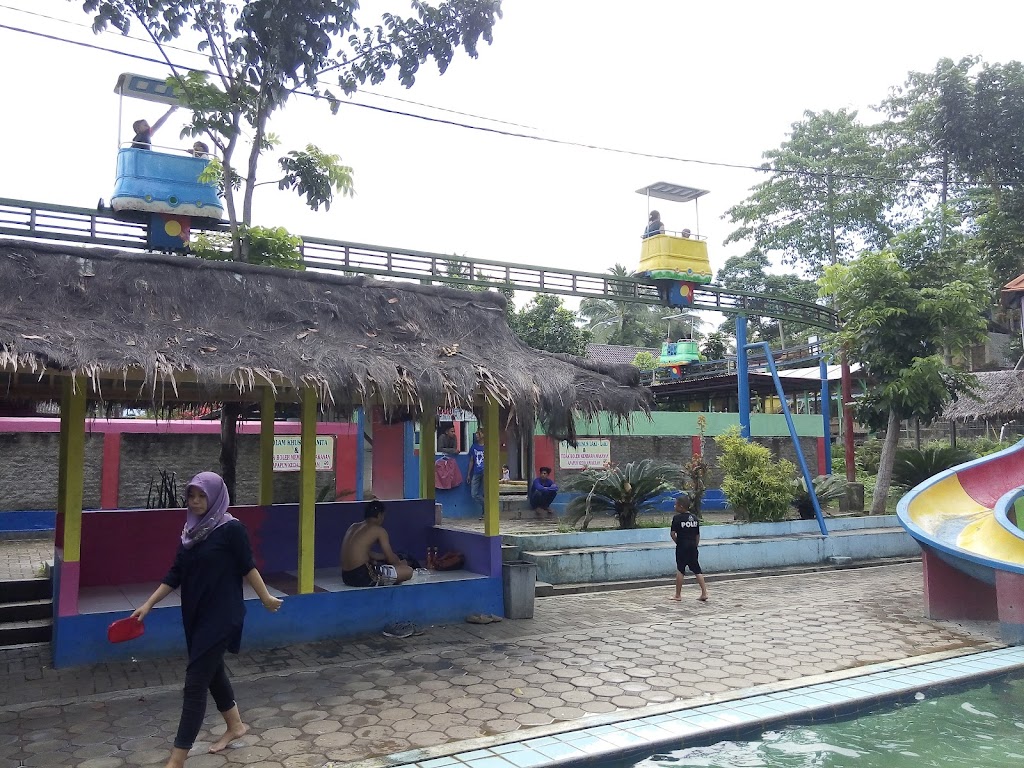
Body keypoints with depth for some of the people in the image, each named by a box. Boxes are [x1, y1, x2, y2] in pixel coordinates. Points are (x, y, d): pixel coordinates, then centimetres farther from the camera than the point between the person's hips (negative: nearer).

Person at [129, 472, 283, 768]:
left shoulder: (231, 529, -15)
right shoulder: (191, 530, 5)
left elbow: (247, 567, -9)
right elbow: (175, 573, 9)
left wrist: (266, 598, -5)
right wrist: (148, 604, 7)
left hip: (221, 617, -8)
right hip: (195, 615, 8)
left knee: (195, 682, -5)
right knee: (212, 671, 20)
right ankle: (235, 726, 40)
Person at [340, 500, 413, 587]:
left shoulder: (353, 526, 16)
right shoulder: (379, 530, -6)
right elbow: (391, 559, -1)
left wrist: (384, 557, 30)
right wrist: (401, 563, 20)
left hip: (346, 577, 9)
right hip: (362, 577, -9)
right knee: (408, 571, -8)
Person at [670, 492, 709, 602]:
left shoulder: (677, 518, -11)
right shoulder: (694, 518, 7)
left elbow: (673, 533, -13)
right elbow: (698, 535, 11)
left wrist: (678, 542, 3)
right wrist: (695, 545, 18)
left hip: (682, 547, -5)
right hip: (693, 547, 5)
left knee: (680, 570, 3)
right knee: (697, 570, 9)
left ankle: (678, 595, 9)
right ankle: (704, 593, 3)